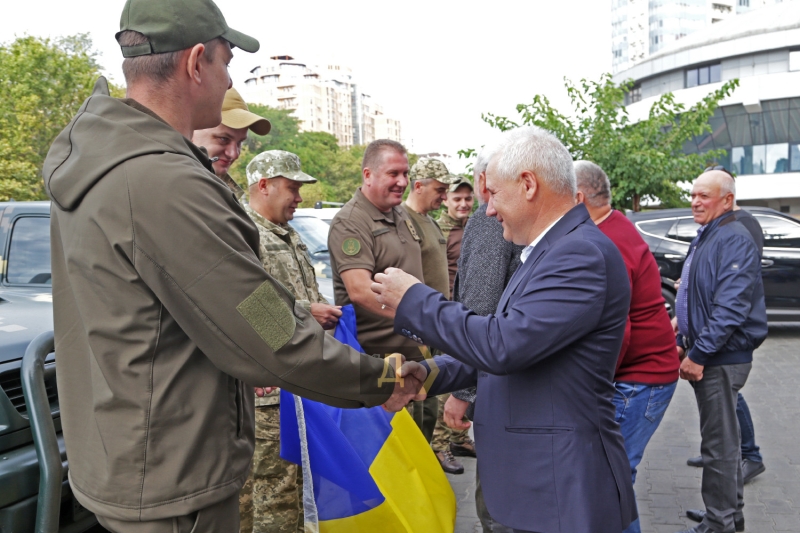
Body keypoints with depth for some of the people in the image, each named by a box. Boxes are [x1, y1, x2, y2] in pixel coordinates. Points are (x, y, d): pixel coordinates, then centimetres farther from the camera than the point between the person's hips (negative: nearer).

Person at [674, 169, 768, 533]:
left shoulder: (734, 240, -17)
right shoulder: (705, 238, 14)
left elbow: (730, 309, -25)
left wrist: (698, 355, -24)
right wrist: (683, 343, 16)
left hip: (722, 359, -10)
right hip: (705, 355, 10)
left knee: (719, 444, -1)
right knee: (722, 439, 19)